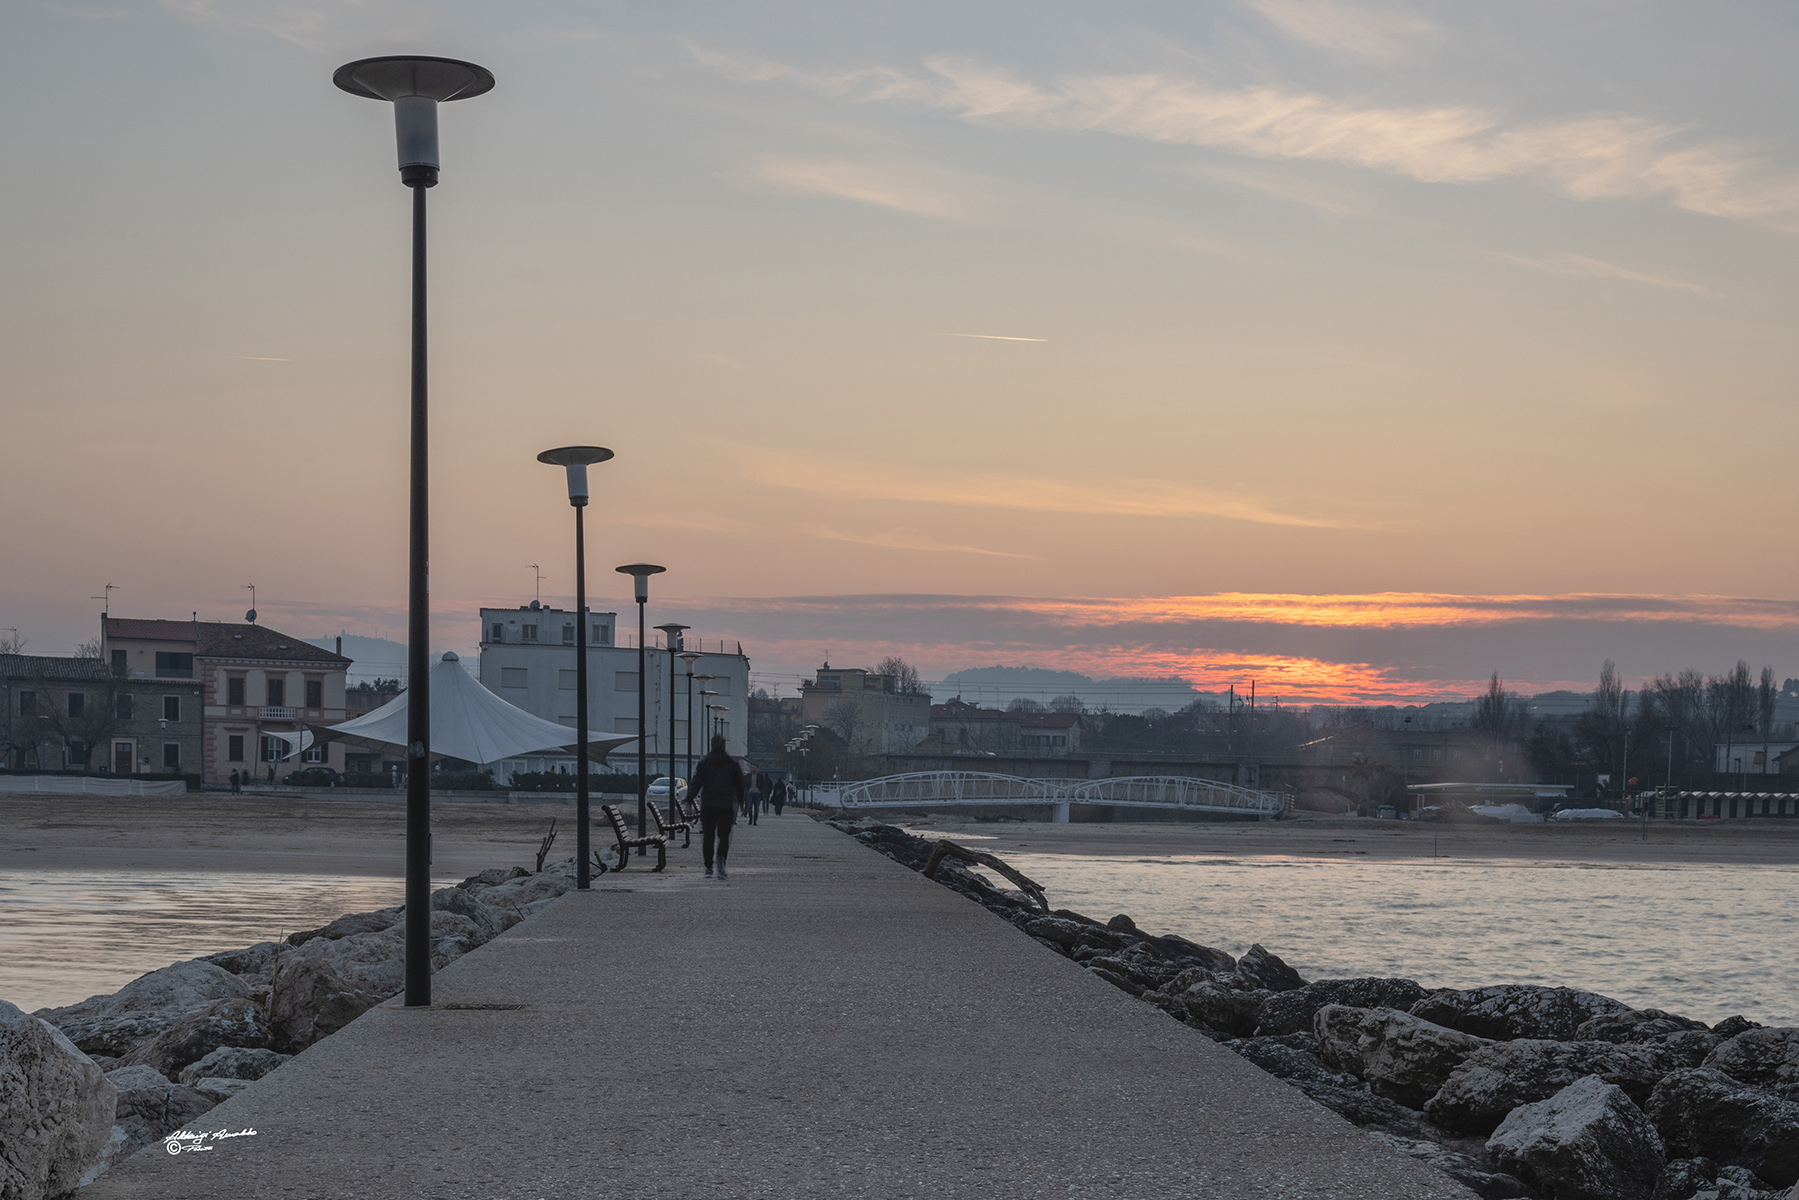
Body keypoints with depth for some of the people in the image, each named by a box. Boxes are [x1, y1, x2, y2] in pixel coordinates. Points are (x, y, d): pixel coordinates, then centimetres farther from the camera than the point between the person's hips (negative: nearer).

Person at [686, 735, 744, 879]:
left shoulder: (704, 762, 1)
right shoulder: (732, 763, 3)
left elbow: (695, 783, -5)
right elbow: (740, 784, 7)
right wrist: (740, 802, 19)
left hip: (707, 806, 0)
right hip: (727, 806, 0)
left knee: (708, 836, 9)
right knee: (724, 835, 5)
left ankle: (708, 868, 8)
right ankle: (721, 858, -23)